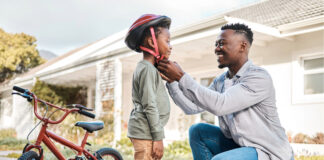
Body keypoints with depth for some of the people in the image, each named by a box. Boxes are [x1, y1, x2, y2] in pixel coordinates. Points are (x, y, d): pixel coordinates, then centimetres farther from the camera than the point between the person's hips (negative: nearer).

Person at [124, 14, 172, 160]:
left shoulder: (148, 68, 18)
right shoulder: (147, 68, -13)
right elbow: (149, 106, -18)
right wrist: (158, 138, -17)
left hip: (142, 131, 10)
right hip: (145, 133, -10)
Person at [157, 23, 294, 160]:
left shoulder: (259, 77, -22)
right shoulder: (220, 81, 4)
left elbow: (220, 105, -33)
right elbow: (192, 107, 1)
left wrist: (181, 76, -29)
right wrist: (171, 80, -9)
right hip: (239, 144, 8)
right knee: (197, 131, 3)